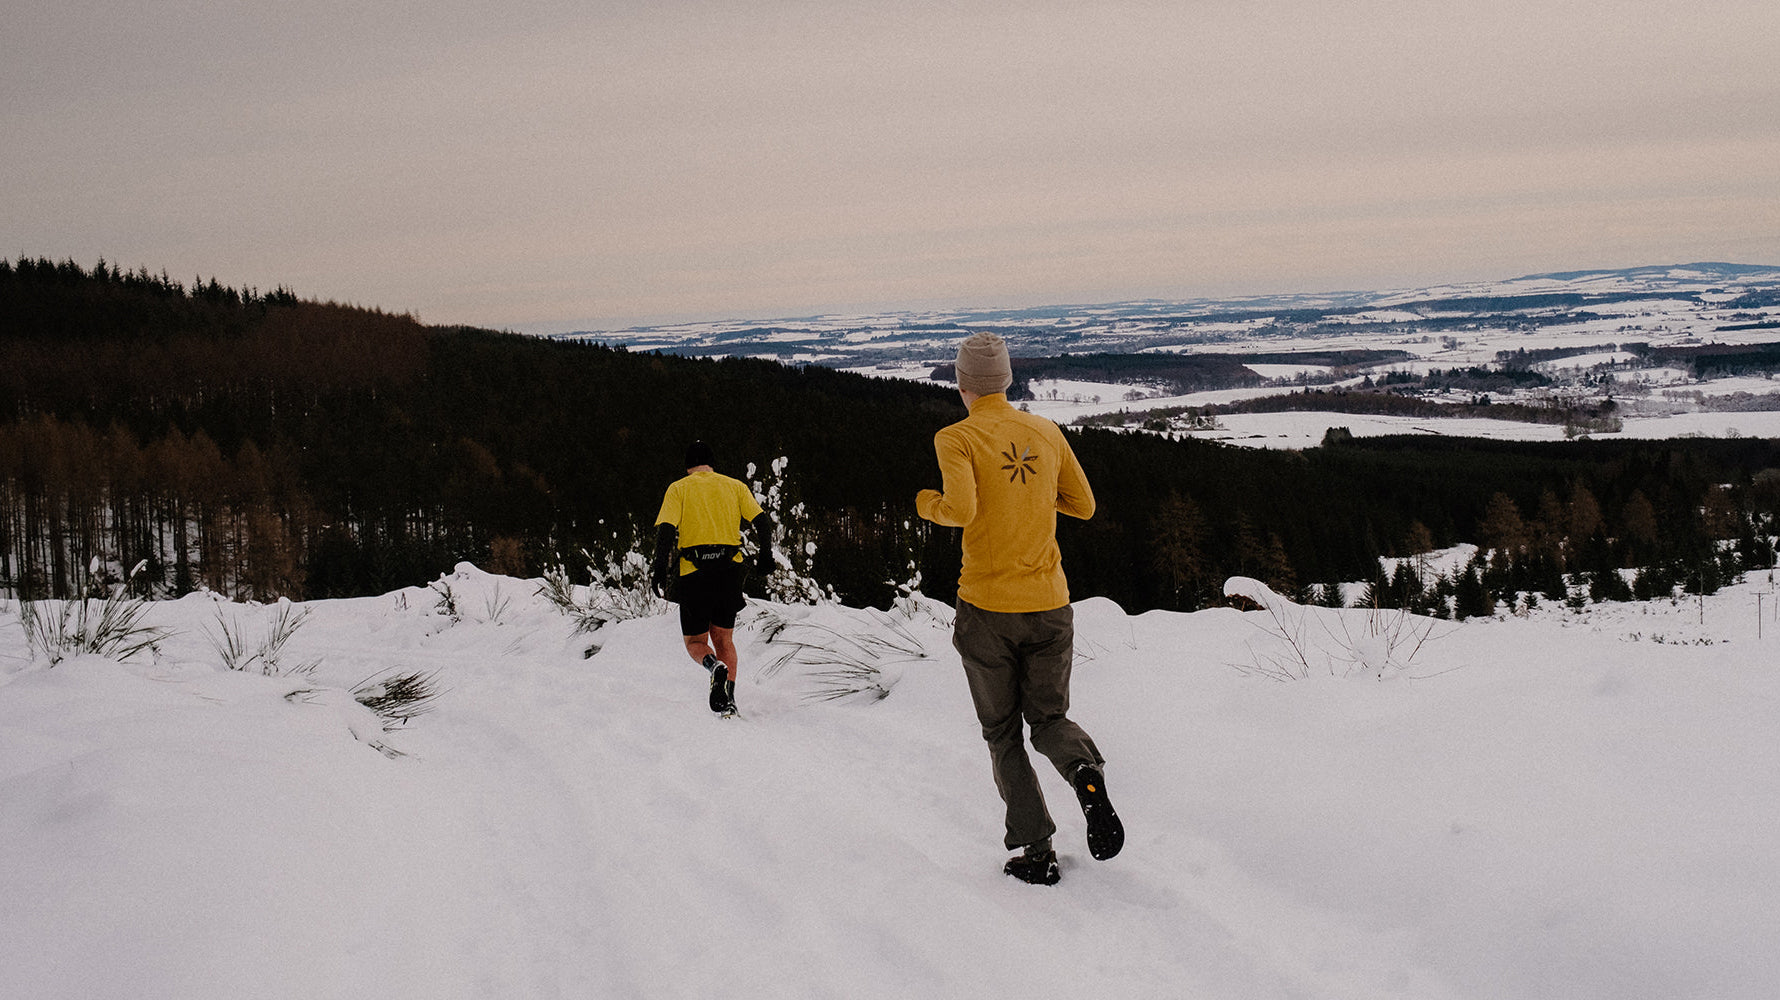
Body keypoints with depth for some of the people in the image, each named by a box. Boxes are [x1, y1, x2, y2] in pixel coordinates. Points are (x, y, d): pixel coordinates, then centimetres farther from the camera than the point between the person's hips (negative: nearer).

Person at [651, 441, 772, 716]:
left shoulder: (678, 489, 5)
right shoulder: (735, 486, 11)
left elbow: (666, 529, -9)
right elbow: (762, 522, 2)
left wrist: (660, 566, -12)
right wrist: (765, 555, 14)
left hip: (692, 573, -2)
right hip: (729, 570, 2)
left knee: (695, 641, 11)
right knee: (723, 638, 15)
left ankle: (714, 666, -22)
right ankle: (727, 699, 1)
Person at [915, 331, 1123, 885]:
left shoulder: (956, 439, -8)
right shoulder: (1047, 433, 6)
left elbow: (962, 509, -23)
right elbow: (1084, 505, 12)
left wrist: (929, 505, -2)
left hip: (987, 610, -3)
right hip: (1050, 606, 3)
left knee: (1003, 734, 12)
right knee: (1049, 718, 17)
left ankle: (1035, 851, 4)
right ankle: (1085, 771, -17)